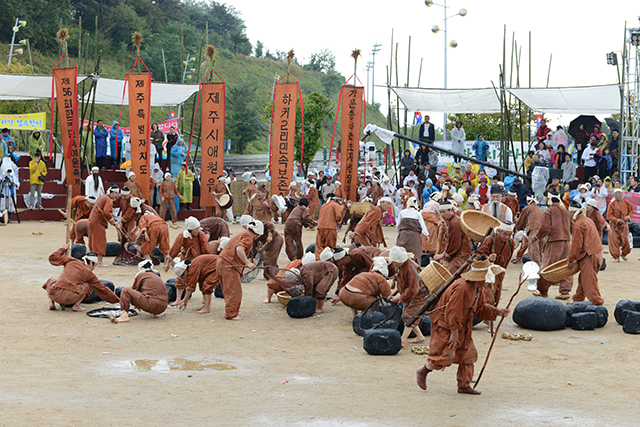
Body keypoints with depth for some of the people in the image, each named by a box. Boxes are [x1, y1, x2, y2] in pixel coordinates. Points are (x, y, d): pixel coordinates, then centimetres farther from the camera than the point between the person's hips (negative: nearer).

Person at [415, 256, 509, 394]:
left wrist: (497, 312, 2)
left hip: (461, 326, 10)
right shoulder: (462, 287, -28)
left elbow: (481, 308, 15)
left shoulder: (478, 289, 4)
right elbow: (452, 311, -27)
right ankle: (422, 373, 13)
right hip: (445, 324, -10)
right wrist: (454, 332, -24)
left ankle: (464, 385, 16)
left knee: (468, 353, 8)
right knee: (445, 355, -10)